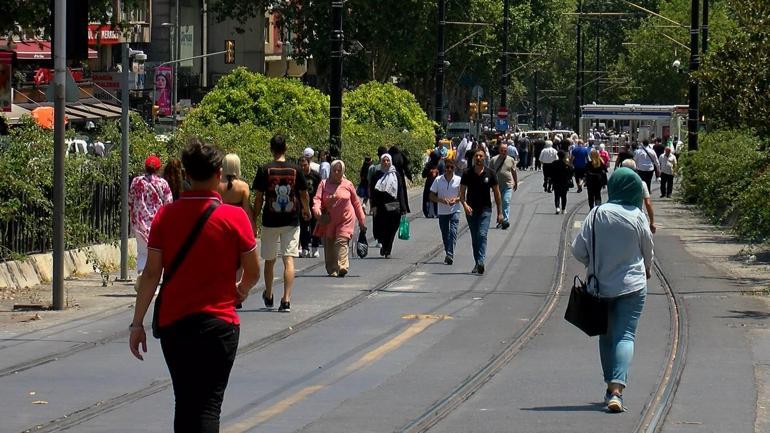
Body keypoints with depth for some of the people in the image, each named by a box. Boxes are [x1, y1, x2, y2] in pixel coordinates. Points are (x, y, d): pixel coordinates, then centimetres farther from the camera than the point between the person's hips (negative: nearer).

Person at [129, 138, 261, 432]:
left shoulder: (165, 215, -3)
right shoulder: (234, 217, -8)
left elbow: (151, 273, -4)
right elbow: (253, 273, 0)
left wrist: (137, 323, 2)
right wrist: (241, 291, 23)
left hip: (172, 323, 3)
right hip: (218, 324, -3)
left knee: (184, 405, 15)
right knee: (208, 405, -2)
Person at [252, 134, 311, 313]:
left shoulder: (264, 171, -6)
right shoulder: (295, 170, -1)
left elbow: (258, 198, -5)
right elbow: (304, 194, 9)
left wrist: (254, 219, 5)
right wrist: (306, 211, 29)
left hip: (270, 221, 0)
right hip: (291, 221, 0)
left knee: (269, 261, 16)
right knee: (289, 259, -3)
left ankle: (268, 296, 33)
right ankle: (286, 300, -15)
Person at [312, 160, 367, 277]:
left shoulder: (348, 185, 5)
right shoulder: (324, 184, 5)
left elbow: (356, 202, 12)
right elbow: (317, 198, -6)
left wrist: (361, 220, 12)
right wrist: (317, 211, -28)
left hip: (345, 220, -2)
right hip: (328, 221, 2)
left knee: (341, 241, -17)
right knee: (329, 245, 3)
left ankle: (342, 267, -26)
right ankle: (331, 270, 13)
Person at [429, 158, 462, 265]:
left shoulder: (458, 180, -3)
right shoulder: (438, 180, -1)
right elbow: (431, 196, 1)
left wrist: (456, 199, -19)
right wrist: (441, 200, -17)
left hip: (454, 211, -2)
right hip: (442, 211, 2)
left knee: (453, 232, -17)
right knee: (445, 234, 9)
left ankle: (450, 255, -24)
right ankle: (448, 254, 24)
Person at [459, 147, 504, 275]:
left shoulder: (490, 174, -1)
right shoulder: (467, 173, 0)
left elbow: (497, 193, 5)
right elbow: (462, 192, 1)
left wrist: (500, 212, 4)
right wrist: (465, 205, -20)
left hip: (485, 209, -2)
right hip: (471, 209, 2)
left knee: (482, 235, -17)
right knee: (474, 238, 8)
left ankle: (480, 262, -26)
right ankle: (478, 263, 16)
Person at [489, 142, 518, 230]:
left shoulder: (511, 160, 4)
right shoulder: (494, 160, 2)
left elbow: (514, 172, 14)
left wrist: (516, 183, 19)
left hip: (508, 185, -2)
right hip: (497, 185, 2)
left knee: (506, 202, -15)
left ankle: (505, 220, -16)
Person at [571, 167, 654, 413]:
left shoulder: (597, 214, -7)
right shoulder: (637, 217, -9)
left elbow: (578, 249, -6)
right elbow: (648, 251, 4)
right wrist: (647, 270, 26)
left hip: (601, 286, 2)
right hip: (632, 285, -2)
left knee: (607, 336, 17)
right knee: (625, 335, -4)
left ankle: (611, 388, 23)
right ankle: (617, 388, -22)